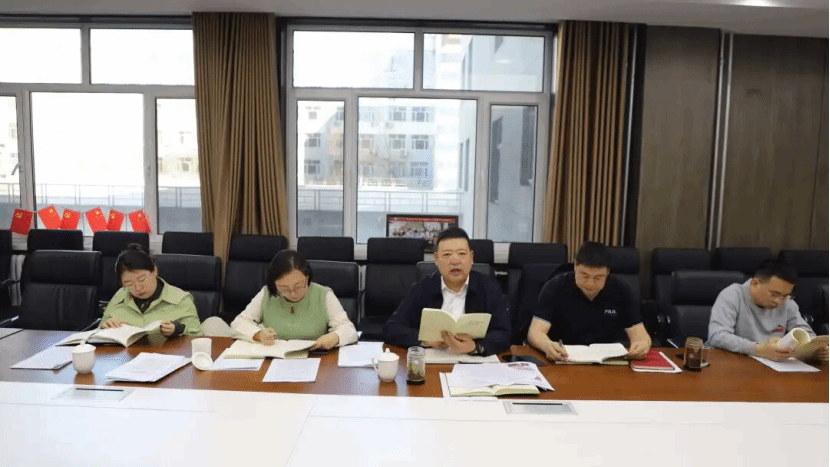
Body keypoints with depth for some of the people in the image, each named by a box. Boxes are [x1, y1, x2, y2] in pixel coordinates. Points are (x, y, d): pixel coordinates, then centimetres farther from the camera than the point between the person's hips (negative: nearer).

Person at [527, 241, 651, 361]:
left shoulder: (619, 291, -1)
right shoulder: (555, 287, -10)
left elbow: (639, 333, -1)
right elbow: (535, 332, -17)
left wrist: (643, 344, -25)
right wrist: (547, 345, -41)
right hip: (562, 360, -2)